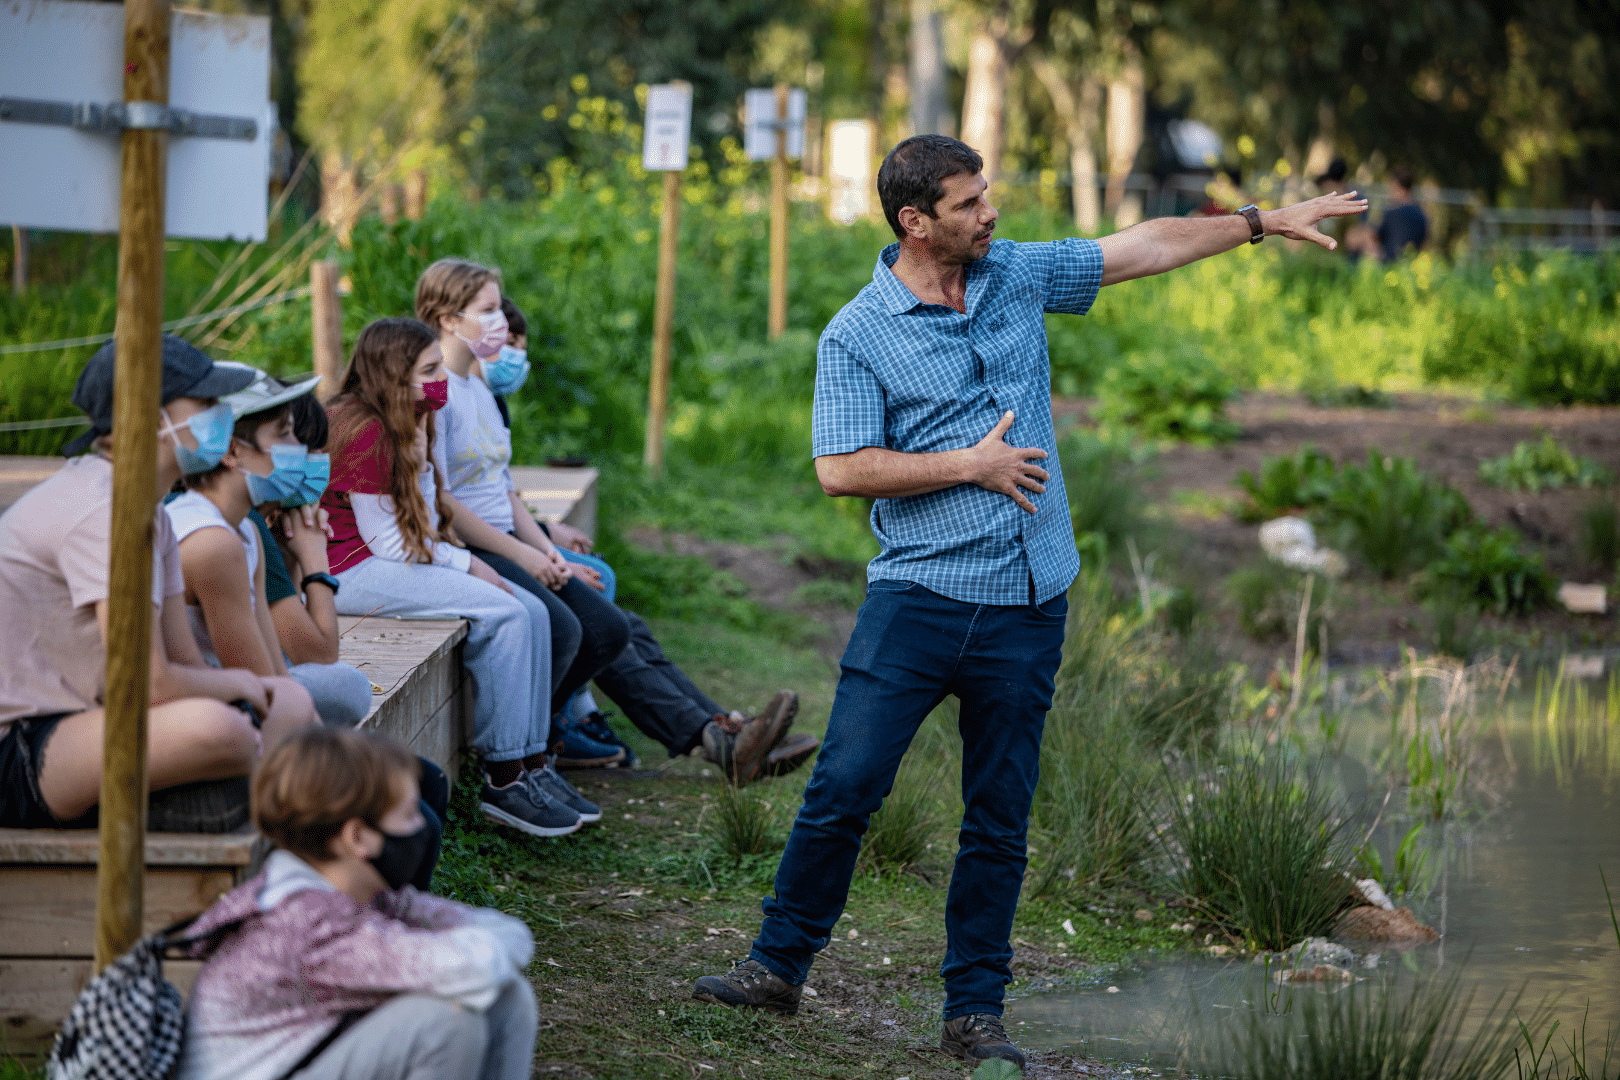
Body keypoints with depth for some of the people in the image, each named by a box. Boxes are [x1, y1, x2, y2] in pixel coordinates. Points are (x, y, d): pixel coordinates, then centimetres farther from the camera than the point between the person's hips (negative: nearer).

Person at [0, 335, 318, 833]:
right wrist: (237, 684, -5)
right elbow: (151, 684, -24)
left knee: (292, 704, 15)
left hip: (86, 716, 11)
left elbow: (184, 663, 9)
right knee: (209, 727, -34)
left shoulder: (151, 512, 9)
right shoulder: (101, 511, -21)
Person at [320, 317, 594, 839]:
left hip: (388, 562, 10)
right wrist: (466, 564, -11)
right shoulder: (364, 431, -17)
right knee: (503, 614, -21)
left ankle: (531, 766, -4)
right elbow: (386, 541, -16)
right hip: (351, 574, -10)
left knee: (532, 612, -3)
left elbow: (419, 528, 7)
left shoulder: (406, 428, 14)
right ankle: (503, 782, -18)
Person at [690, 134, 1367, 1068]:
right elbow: (842, 468, -12)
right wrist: (972, 466, -11)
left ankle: (976, 1012, 13)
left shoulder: (1018, 275, 8)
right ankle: (780, 965, 8)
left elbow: (1147, 247, 17)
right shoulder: (857, 336, -6)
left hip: (1029, 606, 4)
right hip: (918, 597, -4)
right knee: (845, 788, -8)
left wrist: (1266, 222, 19)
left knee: (1000, 822, 6)